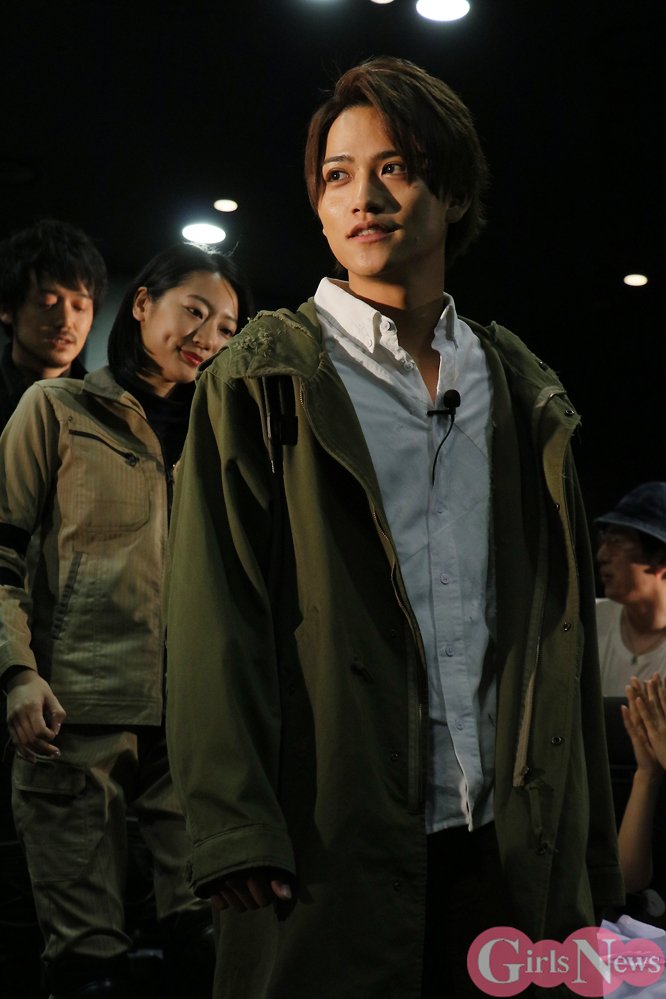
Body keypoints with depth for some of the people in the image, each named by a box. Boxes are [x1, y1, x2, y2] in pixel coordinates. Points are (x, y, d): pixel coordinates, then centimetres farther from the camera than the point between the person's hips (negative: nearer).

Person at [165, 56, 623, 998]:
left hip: (508, 845, 3)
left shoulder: (522, 392, 12)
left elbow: (563, 626, 12)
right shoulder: (260, 384, 2)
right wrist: (235, 830, -15)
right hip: (332, 843, -3)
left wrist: (588, 848, 10)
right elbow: (216, 617, -5)